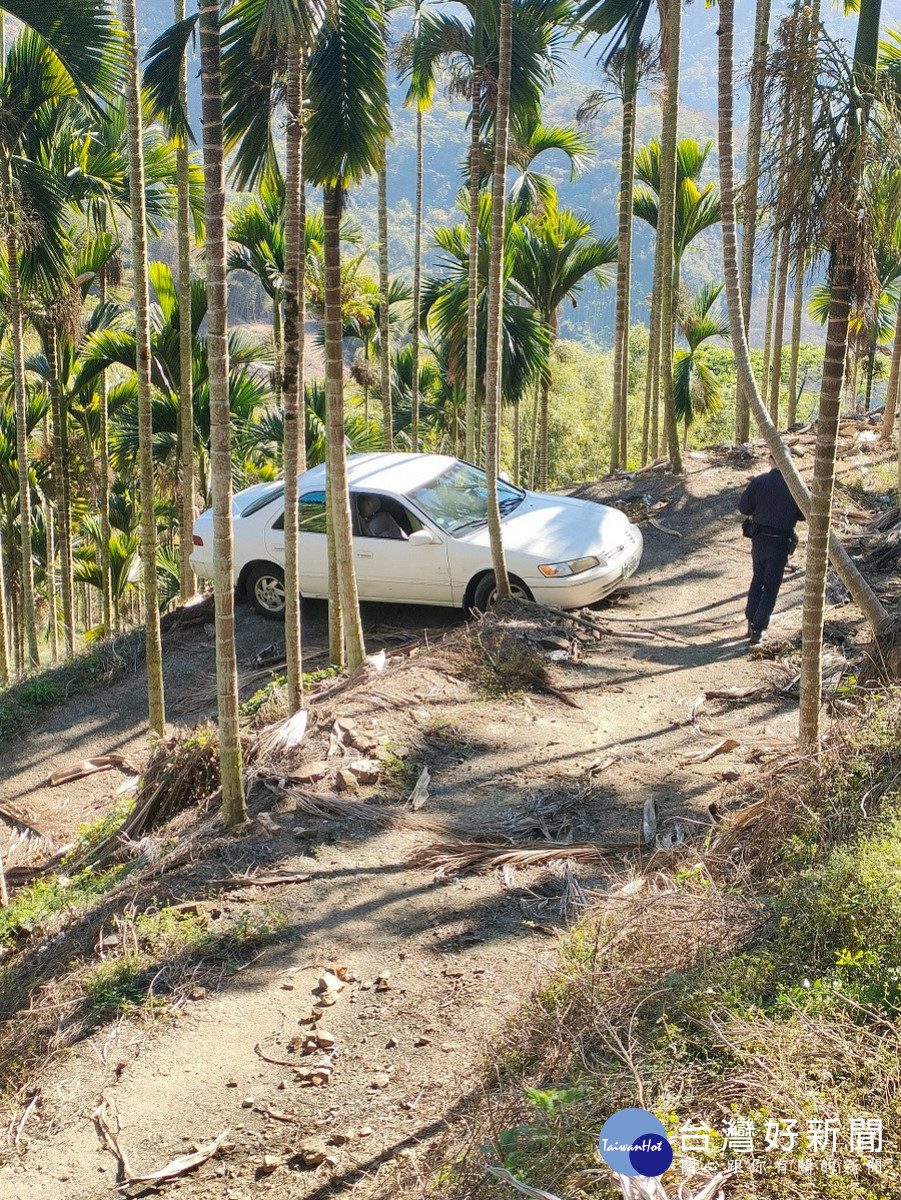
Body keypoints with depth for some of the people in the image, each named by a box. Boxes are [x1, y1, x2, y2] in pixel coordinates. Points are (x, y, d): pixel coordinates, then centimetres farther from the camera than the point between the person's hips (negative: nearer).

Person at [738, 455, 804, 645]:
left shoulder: (758, 481, -10)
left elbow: (744, 508, -4)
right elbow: (802, 515, -3)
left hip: (759, 538, 2)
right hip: (781, 542, -2)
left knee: (757, 579, 22)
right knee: (771, 586, 7)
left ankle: (751, 622, 23)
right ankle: (758, 630, 2)